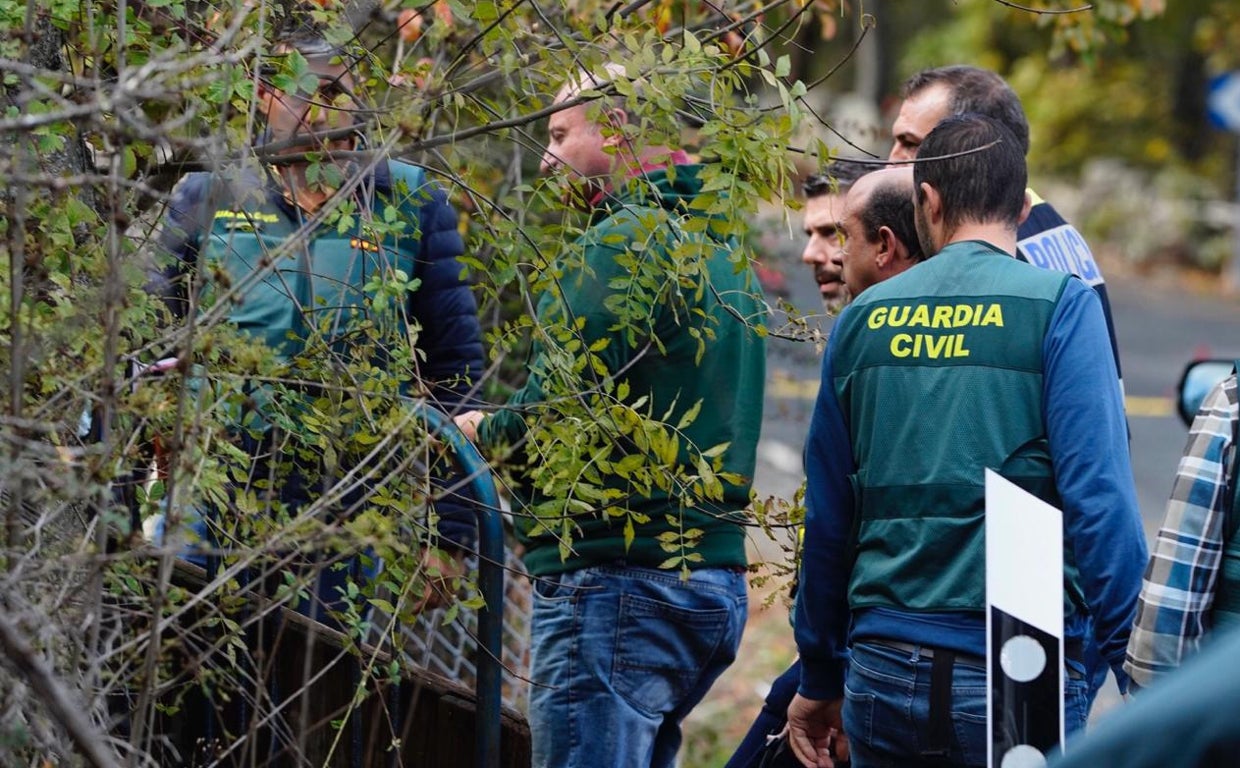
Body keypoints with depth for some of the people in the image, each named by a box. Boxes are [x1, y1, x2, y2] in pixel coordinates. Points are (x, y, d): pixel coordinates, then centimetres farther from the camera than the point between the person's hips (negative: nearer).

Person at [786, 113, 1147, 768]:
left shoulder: (864, 317, 9)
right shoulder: (1059, 303, -4)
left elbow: (828, 515, 13)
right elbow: (1098, 498, -12)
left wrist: (821, 678, 22)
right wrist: (1138, 672, -7)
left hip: (883, 672, 4)